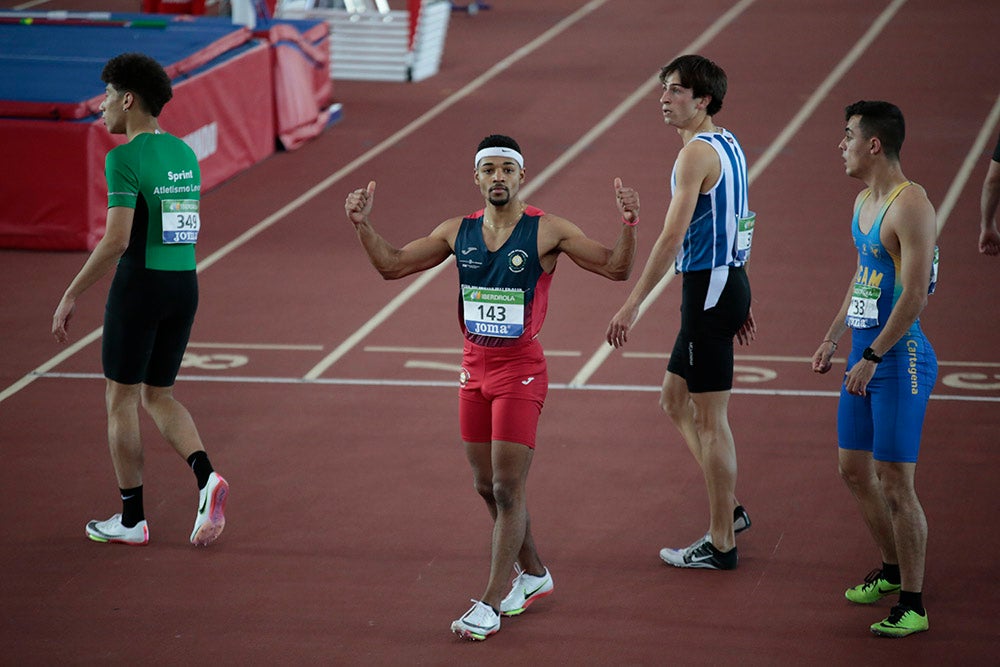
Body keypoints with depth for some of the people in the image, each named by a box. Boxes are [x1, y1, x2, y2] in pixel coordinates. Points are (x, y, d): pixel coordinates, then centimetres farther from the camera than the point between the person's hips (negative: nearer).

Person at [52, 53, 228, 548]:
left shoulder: (125, 159, -14)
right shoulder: (184, 153, 10)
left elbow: (116, 240, -20)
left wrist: (71, 296, -13)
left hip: (141, 284, -7)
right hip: (185, 284, 7)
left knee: (121, 399, 6)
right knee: (158, 396, 17)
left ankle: (132, 519, 11)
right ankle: (206, 477, -8)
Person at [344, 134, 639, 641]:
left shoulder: (547, 231, -7)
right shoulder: (458, 232, 6)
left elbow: (616, 268, -9)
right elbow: (392, 265, 11)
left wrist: (628, 225, -26)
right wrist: (362, 225, -4)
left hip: (521, 371, -5)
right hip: (474, 368, 5)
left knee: (507, 488, -7)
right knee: (487, 486, 12)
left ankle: (490, 605, -3)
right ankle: (533, 575, 32)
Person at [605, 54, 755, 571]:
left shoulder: (697, 152, -17)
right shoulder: (728, 146, 13)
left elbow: (672, 238, -22)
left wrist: (632, 305, -21)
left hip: (708, 289, -10)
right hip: (729, 279, 10)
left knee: (710, 418, -2)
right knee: (675, 402, 18)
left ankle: (721, 544, 5)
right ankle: (728, 512, 22)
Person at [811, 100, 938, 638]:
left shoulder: (911, 206, -18)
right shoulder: (864, 200, 12)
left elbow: (914, 295, -22)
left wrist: (873, 358, -21)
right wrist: (833, 339, 21)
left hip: (899, 358, -10)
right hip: (865, 353, 10)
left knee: (895, 481, -7)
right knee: (854, 470, 16)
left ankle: (913, 605, 1)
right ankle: (892, 569, 34)